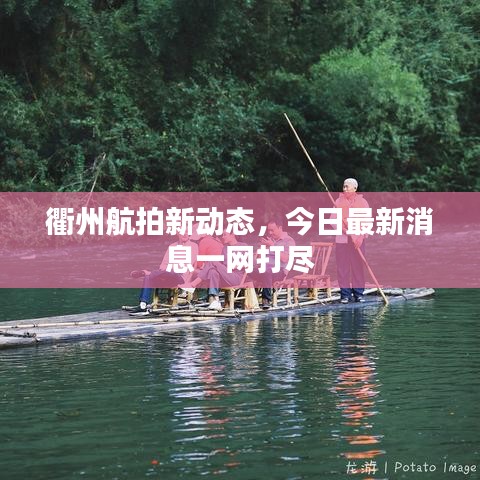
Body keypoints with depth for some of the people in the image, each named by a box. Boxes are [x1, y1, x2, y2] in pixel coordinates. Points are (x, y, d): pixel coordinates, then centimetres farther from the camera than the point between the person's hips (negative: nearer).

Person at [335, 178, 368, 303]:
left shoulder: (362, 202, 5)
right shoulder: (339, 201, 8)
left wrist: (360, 237, -11)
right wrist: (344, 229, -13)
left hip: (358, 239, -1)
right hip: (342, 238, 1)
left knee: (358, 266, -1)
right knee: (342, 266, -2)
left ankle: (358, 293, 6)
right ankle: (345, 294, 2)